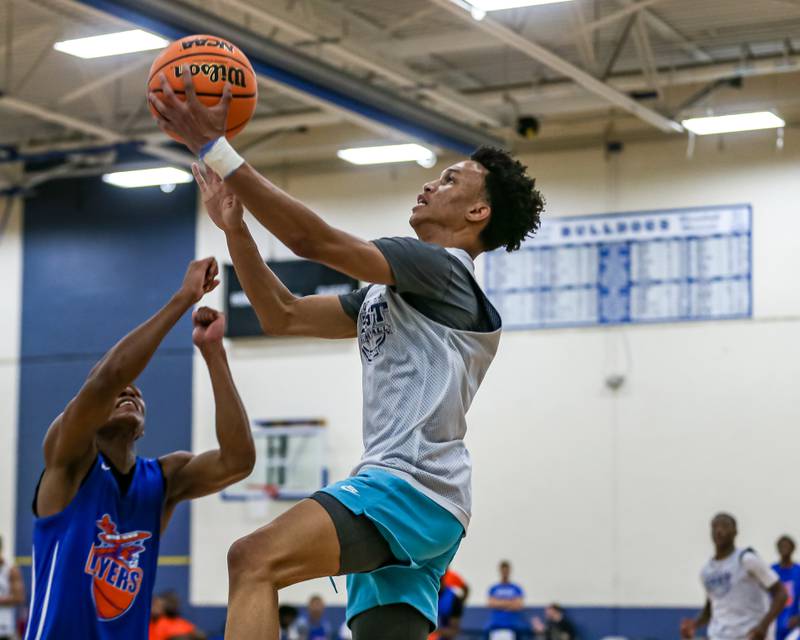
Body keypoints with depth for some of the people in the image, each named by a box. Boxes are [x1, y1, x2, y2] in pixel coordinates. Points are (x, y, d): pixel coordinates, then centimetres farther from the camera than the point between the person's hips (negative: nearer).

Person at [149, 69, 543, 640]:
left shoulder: (442, 267, -4)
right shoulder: (386, 293, 25)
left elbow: (314, 239, -14)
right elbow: (282, 316, 24)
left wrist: (215, 148, -13)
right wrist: (234, 226, 14)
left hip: (412, 484, -10)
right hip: (400, 488, 10)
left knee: (256, 559, -27)